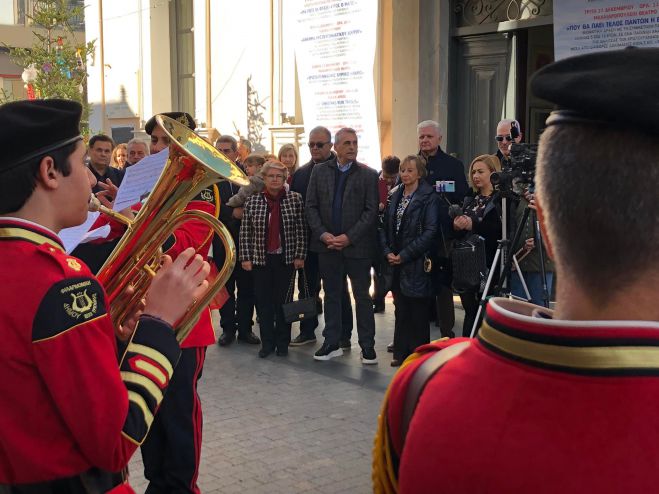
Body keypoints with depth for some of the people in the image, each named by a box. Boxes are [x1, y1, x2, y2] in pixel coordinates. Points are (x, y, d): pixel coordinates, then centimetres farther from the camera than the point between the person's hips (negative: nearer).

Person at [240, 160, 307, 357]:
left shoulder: (295, 199, -3)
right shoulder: (252, 201, 0)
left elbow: (301, 230, -2)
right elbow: (245, 232, 2)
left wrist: (299, 255, -6)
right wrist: (245, 258, -2)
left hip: (286, 258, -1)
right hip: (261, 259, 1)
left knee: (283, 301, 7)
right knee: (263, 302, 5)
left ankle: (283, 343, 18)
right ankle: (267, 342, 15)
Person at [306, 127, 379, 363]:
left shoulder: (368, 175, -1)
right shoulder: (319, 171, 7)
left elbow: (371, 211, -6)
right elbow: (311, 206, 5)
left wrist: (349, 237, -13)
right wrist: (323, 234, -8)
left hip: (357, 245, -2)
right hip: (327, 245, 3)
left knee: (362, 296, 4)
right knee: (331, 295, 10)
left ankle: (367, 346, 11)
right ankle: (332, 343, 19)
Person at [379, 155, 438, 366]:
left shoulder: (429, 197, -7)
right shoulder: (394, 196, 12)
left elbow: (430, 232, -14)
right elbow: (385, 227, 13)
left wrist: (405, 255, -15)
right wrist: (387, 252, -3)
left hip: (416, 263, -5)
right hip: (396, 262, 5)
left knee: (418, 310, 2)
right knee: (401, 309, 10)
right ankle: (401, 353, 18)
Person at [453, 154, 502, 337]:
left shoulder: (502, 199, -5)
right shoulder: (470, 200, 16)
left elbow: (503, 231, -17)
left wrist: (474, 225, -22)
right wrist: (457, 227, -5)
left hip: (489, 266, -6)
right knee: (471, 313, 9)